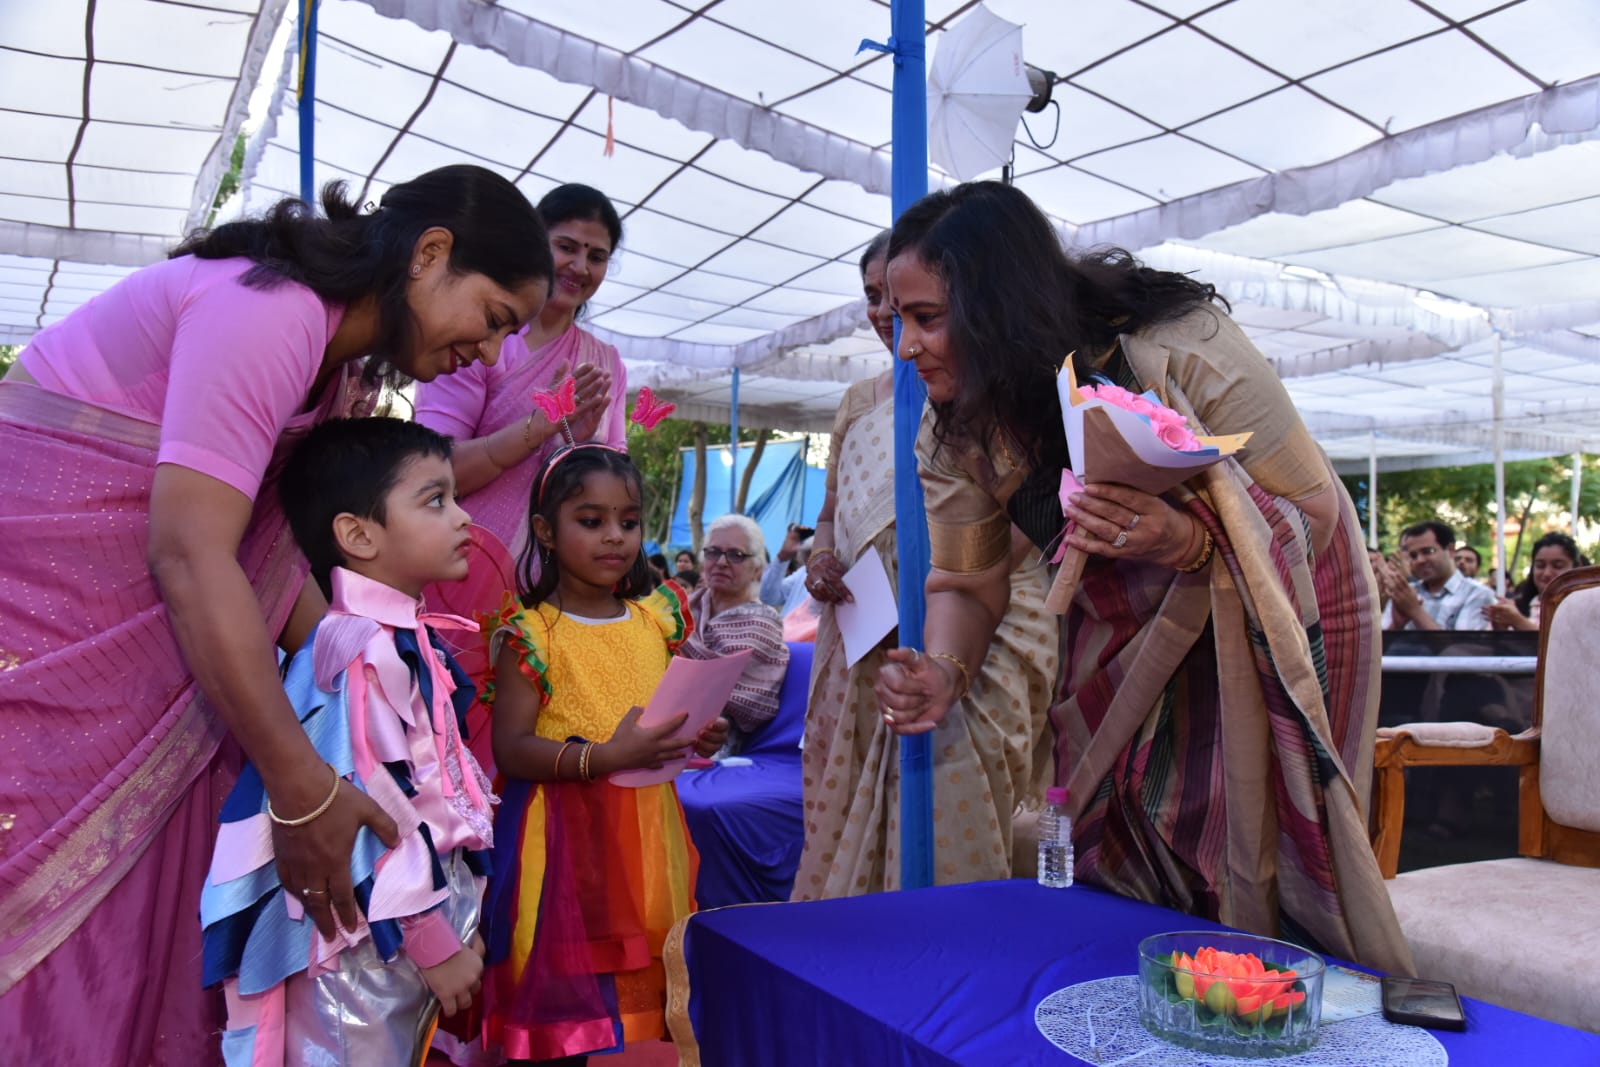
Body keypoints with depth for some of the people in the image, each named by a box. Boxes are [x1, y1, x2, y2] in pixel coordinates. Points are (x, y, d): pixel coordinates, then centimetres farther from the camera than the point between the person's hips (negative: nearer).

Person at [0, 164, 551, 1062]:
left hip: (156, 623, 9)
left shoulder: (341, 359, 6)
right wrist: (304, 789, -28)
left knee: (151, 887, 10)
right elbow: (190, 555, -30)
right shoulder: (271, 308, -24)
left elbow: (269, 544, 3)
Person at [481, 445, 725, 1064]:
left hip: (648, 834, 5)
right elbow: (510, 750, -13)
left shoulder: (657, 620, 8)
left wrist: (700, 738, -3)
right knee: (571, 1008, 1)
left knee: (652, 998, 11)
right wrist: (603, 758, -24)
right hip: (566, 839, -4)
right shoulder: (531, 634, -7)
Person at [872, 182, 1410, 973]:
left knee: (1261, 866, -4)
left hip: (1268, 619, -4)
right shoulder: (956, 429, -14)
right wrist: (943, 672, -26)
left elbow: (1313, 514, -22)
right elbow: (968, 581, -5)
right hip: (1124, 628, 4)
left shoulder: (1179, 350, -29)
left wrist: (1188, 542, -42)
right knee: (1110, 859, 7)